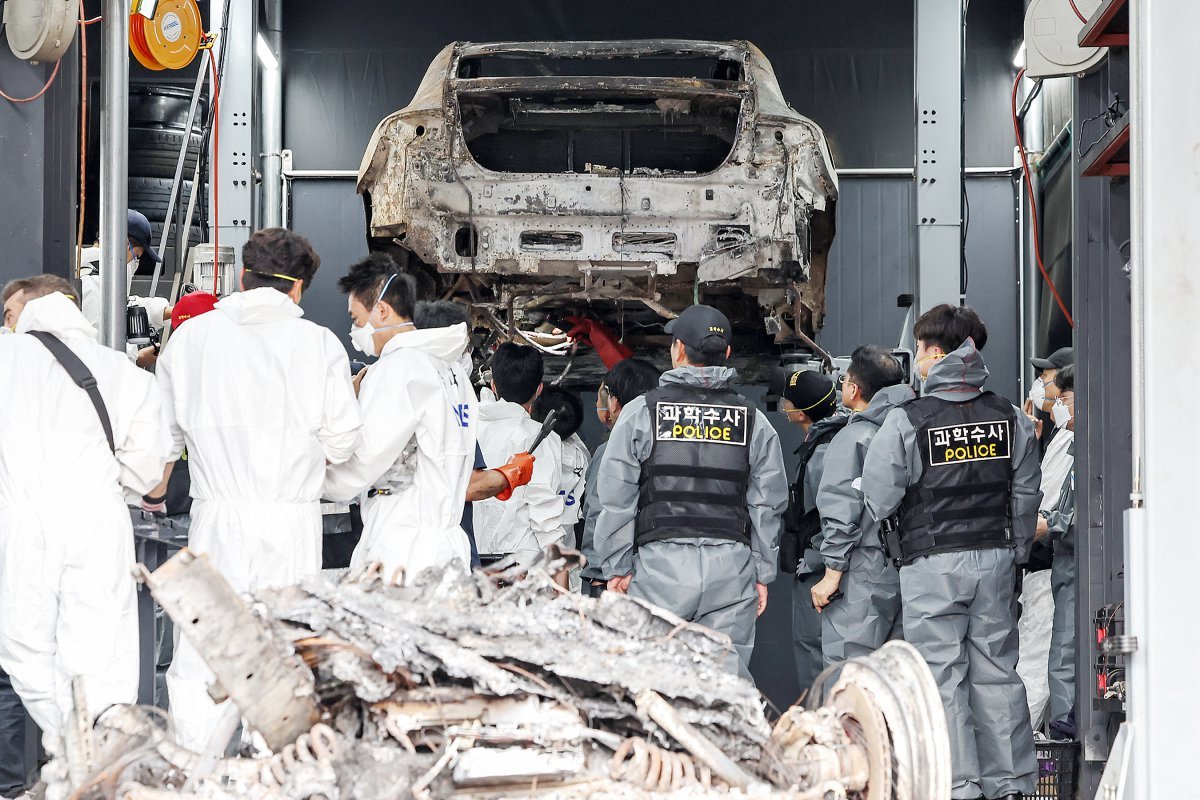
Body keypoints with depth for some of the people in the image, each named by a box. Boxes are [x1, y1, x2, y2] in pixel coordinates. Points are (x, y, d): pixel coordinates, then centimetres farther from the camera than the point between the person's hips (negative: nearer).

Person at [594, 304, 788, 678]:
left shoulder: (641, 412, 2)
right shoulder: (753, 421, 10)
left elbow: (617, 500, 1)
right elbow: (767, 505, 10)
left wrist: (617, 568, 6)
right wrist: (763, 574, 16)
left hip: (661, 561, -2)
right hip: (731, 563, 2)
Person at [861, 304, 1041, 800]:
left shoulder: (907, 421, -12)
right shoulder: (1010, 418, 2)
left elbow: (879, 499, -9)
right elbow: (1027, 494, 8)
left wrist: (900, 538, 11)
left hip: (932, 562, -4)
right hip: (995, 558, 5)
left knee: (942, 676, 2)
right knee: (997, 671, 12)